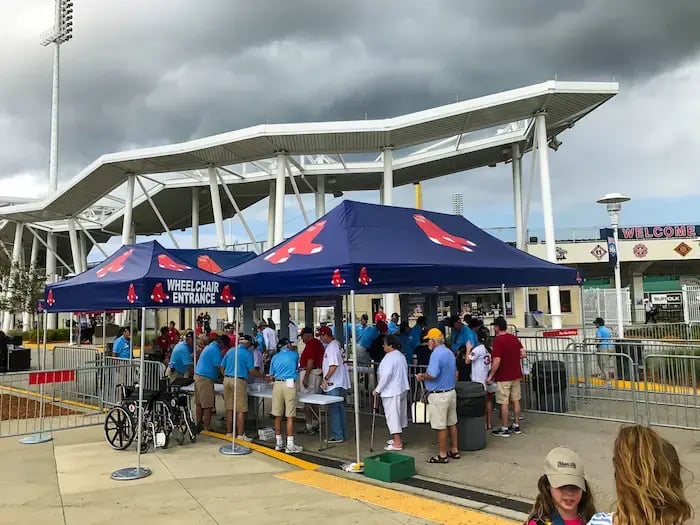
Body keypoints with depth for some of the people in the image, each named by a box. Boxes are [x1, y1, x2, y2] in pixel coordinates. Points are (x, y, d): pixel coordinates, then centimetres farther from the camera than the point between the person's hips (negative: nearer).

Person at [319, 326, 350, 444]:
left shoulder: (331, 347, -17)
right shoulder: (336, 344, 13)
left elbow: (334, 365, -24)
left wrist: (326, 379, -19)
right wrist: (323, 370, 23)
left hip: (333, 385, -10)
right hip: (340, 384, 10)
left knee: (333, 410, -2)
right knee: (340, 408, 16)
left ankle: (337, 436, 3)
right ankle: (343, 433, 24)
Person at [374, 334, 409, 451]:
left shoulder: (389, 357, -18)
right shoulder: (401, 356, 12)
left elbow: (386, 375, -24)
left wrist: (378, 389, -16)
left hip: (391, 392, -10)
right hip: (402, 389, 10)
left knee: (392, 416, -5)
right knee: (399, 414, 16)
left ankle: (397, 443, -2)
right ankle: (397, 438, 28)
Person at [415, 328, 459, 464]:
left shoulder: (436, 354, -20)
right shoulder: (450, 352, 10)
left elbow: (432, 375, -26)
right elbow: (455, 373, 18)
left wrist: (421, 376, -9)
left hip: (439, 395, -9)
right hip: (451, 392, 9)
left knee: (441, 427, 0)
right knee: (452, 423, 16)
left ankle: (443, 455, 8)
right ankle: (454, 451, 25)